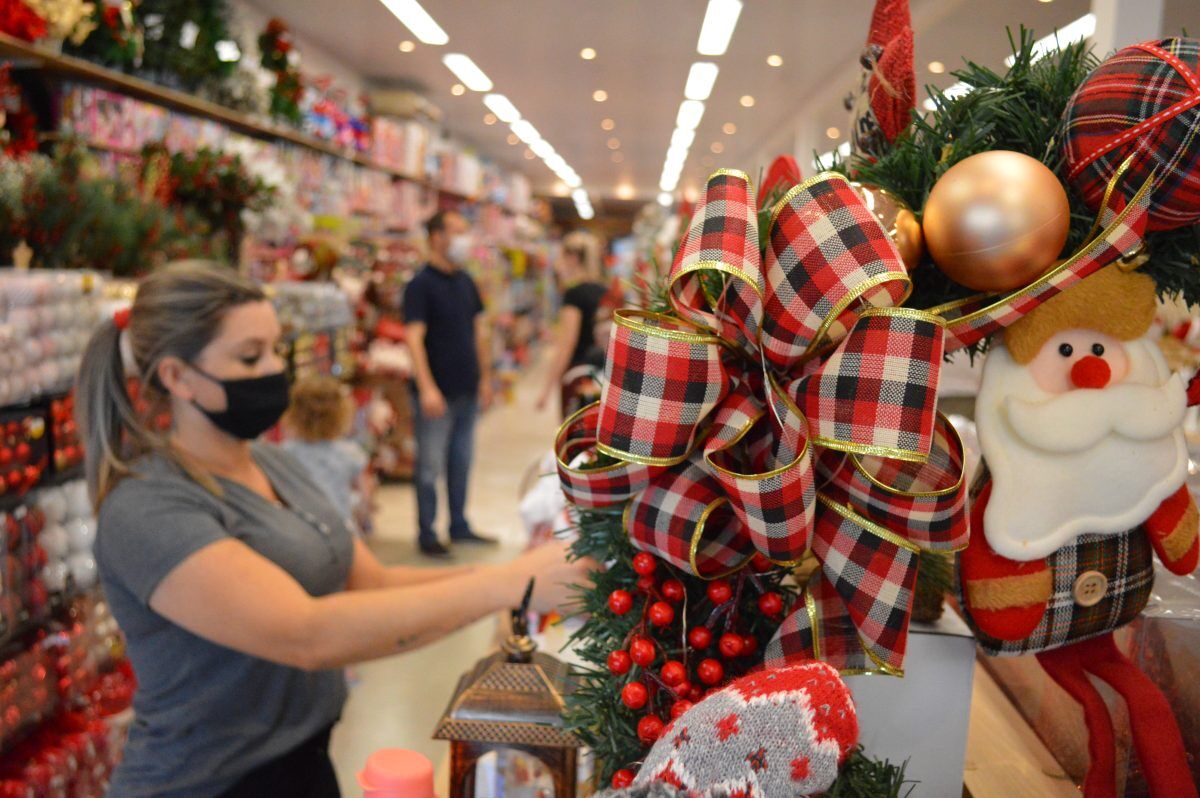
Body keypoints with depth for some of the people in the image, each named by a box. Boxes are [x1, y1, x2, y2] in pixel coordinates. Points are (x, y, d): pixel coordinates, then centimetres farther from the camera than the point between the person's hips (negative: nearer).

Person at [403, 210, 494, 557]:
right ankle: (427, 534, 12)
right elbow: (414, 338, -17)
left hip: (467, 390, 7)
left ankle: (459, 525, 26)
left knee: (461, 463, 15)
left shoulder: (465, 281, 11)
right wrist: (427, 388, -24)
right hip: (438, 392, -7)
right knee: (431, 466, 2)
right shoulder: (421, 284, -11)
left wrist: (485, 377, 13)